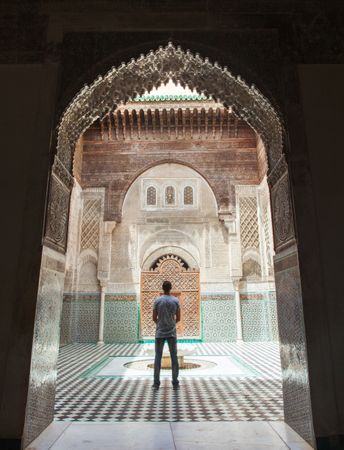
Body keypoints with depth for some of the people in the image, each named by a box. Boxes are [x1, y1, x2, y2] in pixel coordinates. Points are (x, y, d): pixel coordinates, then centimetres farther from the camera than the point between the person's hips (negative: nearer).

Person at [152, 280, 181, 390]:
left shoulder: (157, 301, -4)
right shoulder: (176, 301, -2)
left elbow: (154, 318, 0)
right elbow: (178, 318, 2)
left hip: (160, 333, 0)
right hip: (172, 333, 1)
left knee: (158, 357, 6)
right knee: (174, 357, 7)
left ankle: (156, 383, 8)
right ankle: (175, 383, 10)